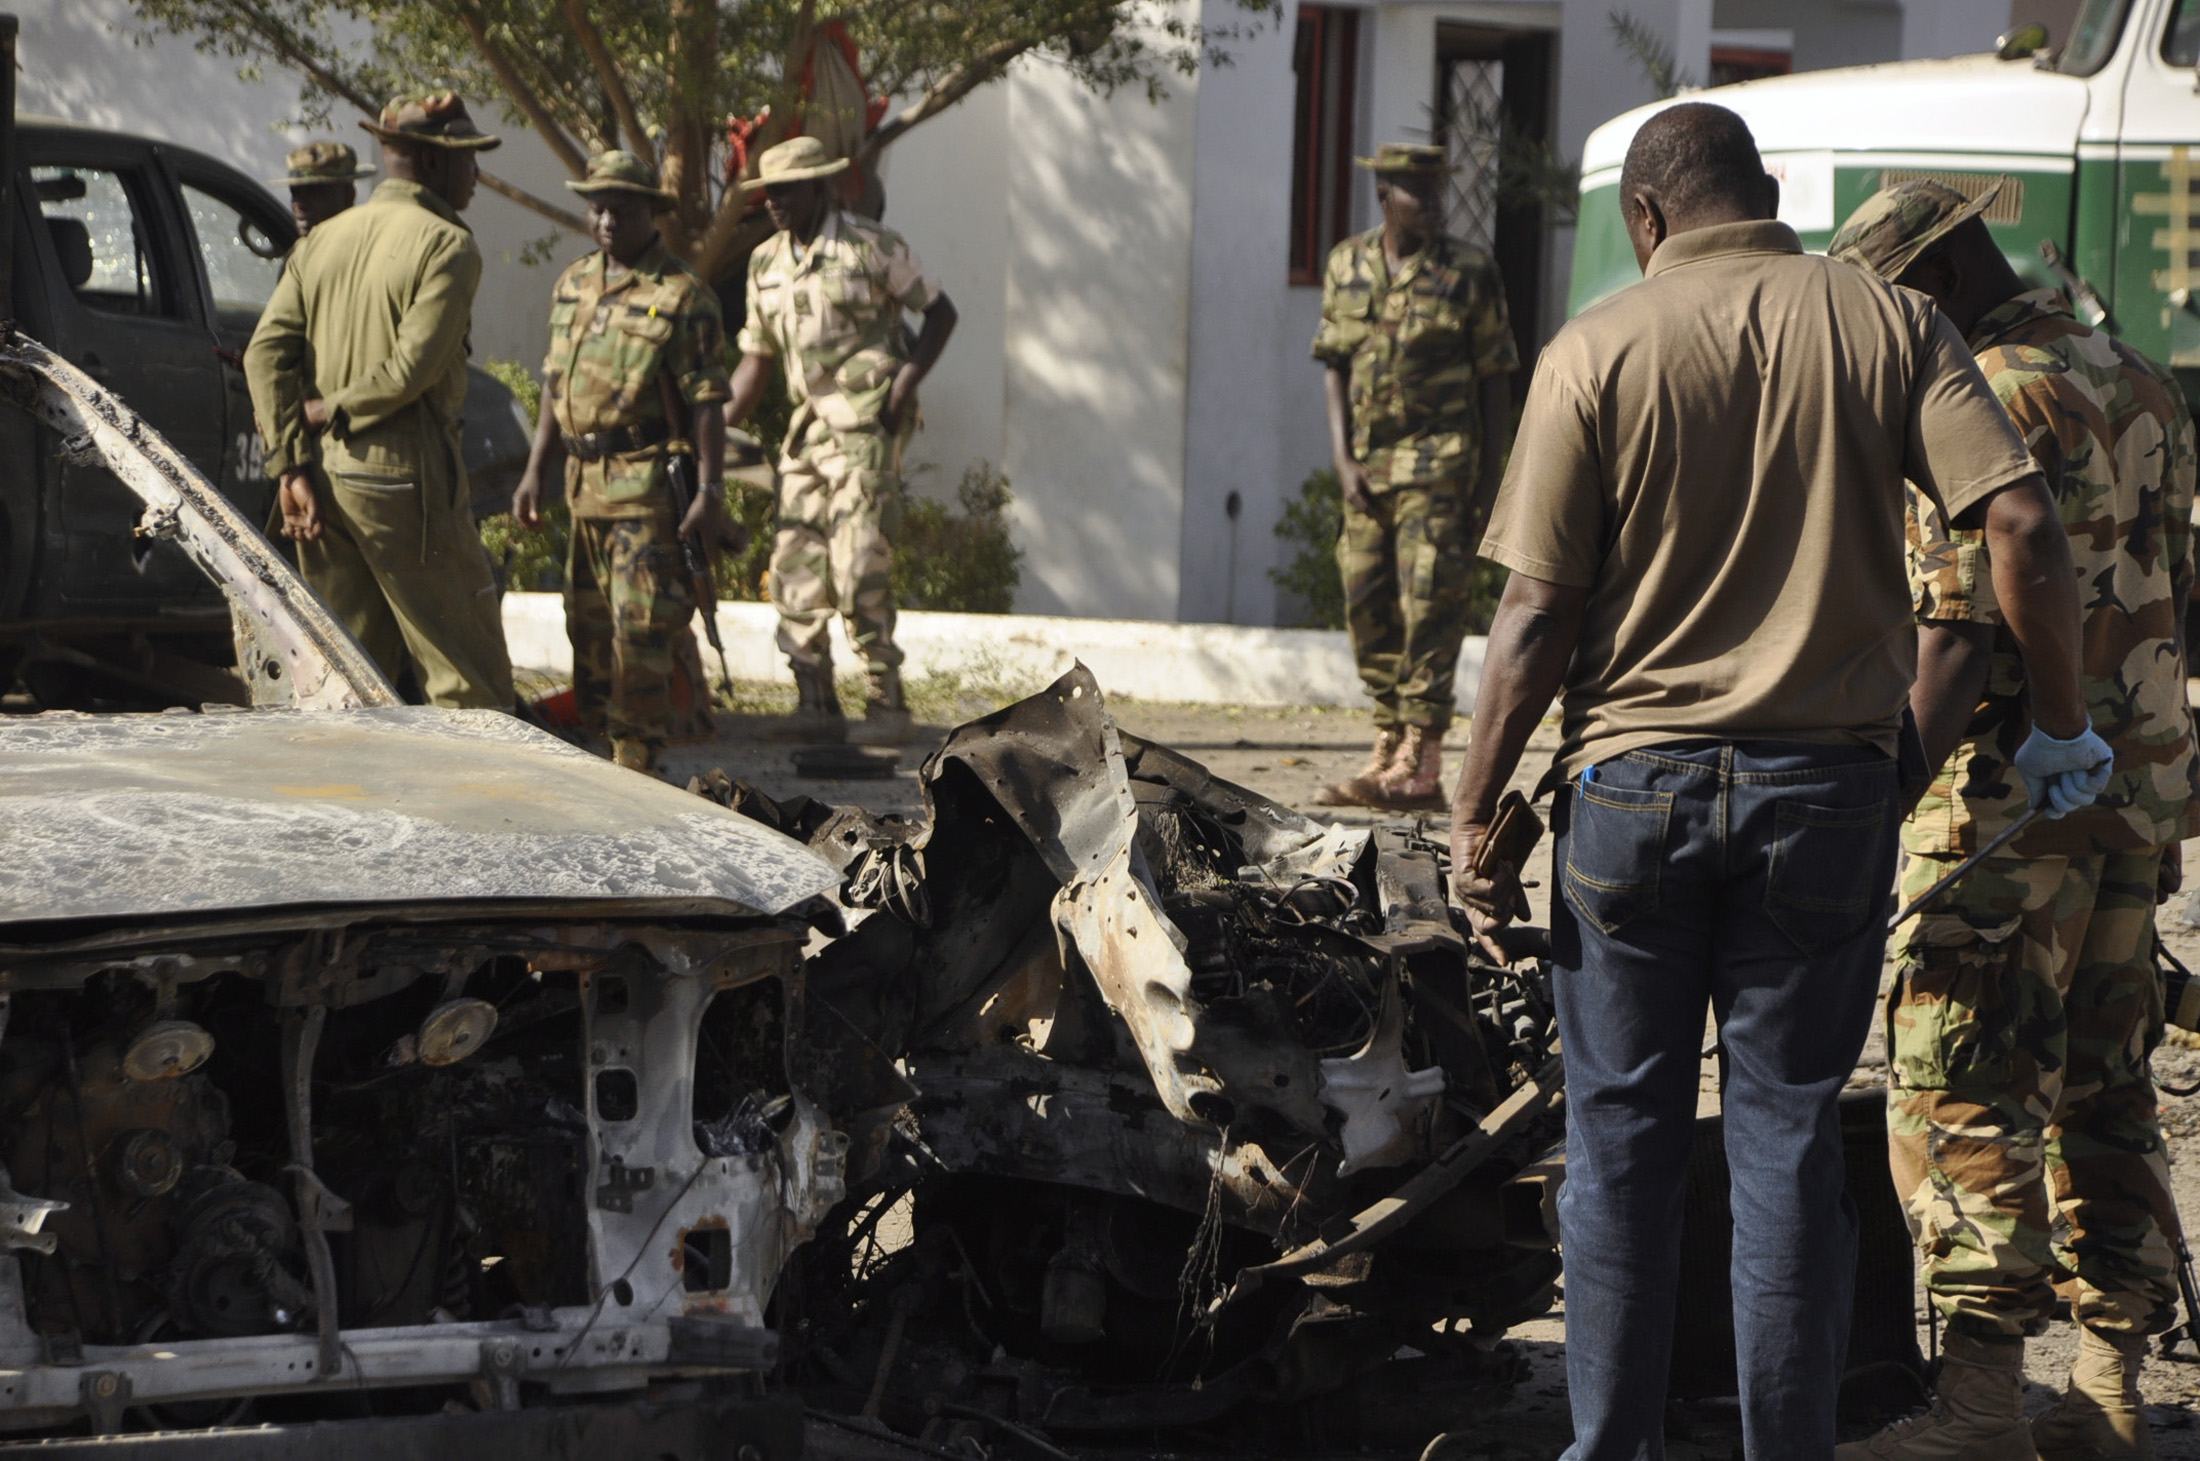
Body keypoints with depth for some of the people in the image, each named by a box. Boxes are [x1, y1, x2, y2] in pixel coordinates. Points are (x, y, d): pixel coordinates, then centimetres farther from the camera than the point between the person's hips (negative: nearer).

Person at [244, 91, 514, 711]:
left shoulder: (320, 241, 13)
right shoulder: (446, 246, -7)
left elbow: (265, 352, 4)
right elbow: (413, 368, -18)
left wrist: (292, 467, -1)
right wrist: (332, 411, -3)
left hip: (323, 473, 7)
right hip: (401, 475, -7)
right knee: (468, 680, -3)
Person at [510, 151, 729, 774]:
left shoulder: (681, 296, -8)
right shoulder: (573, 284, 13)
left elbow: (706, 401, -10)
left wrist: (710, 492, -16)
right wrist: (534, 470, 14)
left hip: (648, 486, -7)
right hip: (584, 482, 7)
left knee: (640, 628, -9)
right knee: (589, 627, 11)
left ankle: (638, 765, -5)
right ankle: (602, 746, 20)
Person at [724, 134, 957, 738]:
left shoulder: (873, 248, -6)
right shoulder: (766, 264, 11)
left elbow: (940, 311, 2)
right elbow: (755, 359, 15)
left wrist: (906, 382, -9)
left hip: (866, 424, -6)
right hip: (808, 426, 6)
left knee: (860, 564, -12)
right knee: (795, 564, 1)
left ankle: (886, 697, -3)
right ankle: (813, 700, 8)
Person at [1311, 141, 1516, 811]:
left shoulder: (1469, 271, -1)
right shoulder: (1346, 265, 9)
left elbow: (1496, 380, 1)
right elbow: (1334, 366, 10)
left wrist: (1490, 478, -4)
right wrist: (1343, 460, -1)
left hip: (1439, 461, -5)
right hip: (1366, 466, 5)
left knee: (1429, 610, -9)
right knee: (1368, 609, 6)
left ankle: (1419, 767, -10)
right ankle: (1390, 751, 15)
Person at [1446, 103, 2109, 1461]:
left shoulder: (1597, 351, -4)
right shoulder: (1890, 323, 0)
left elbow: (1540, 610, -7)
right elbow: (2024, 526, -10)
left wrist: (1475, 813, 0)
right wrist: (2062, 726, 2)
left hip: (1635, 784, -1)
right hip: (1826, 785, 1)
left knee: (1623, 1127, 9)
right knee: (1789, 1126, 8)